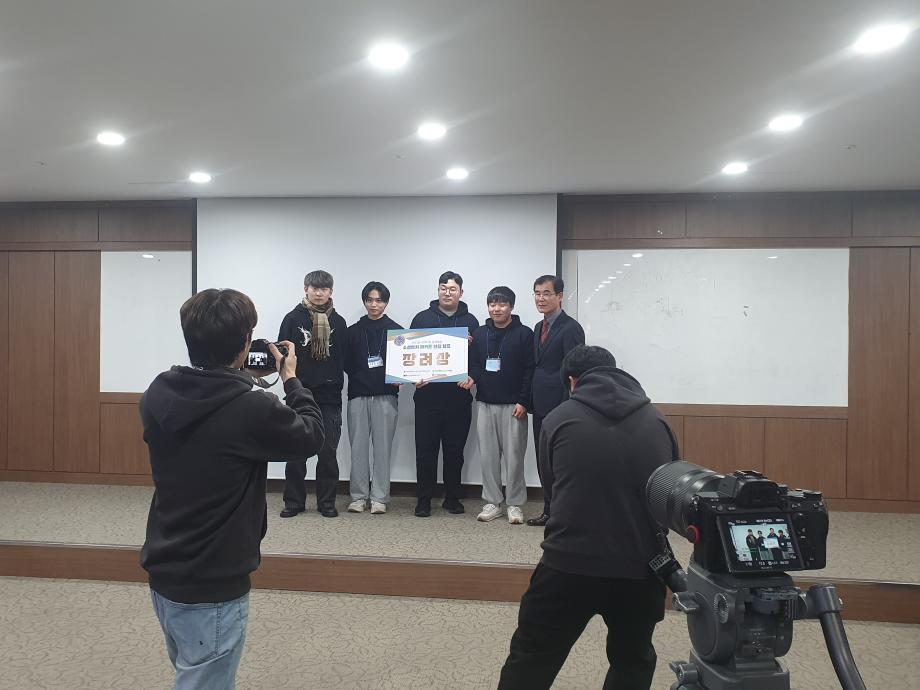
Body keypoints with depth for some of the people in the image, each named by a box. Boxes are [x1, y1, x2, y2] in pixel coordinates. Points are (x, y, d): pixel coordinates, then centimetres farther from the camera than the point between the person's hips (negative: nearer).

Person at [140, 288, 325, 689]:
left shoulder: (157, 395, -7)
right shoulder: (252, 409, -27)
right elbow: (312, 436, -8)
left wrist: (237, 382, 9)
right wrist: (291, 380, 4)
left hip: (162, 575, 7)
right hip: (211, 589, -7)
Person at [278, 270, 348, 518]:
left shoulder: (338, 322, 7)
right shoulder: (293, 318, 2)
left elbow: (345, 359, 7)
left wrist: (337, 382, -7)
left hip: (330, 397, 1)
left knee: (328, 452, 6)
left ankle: (326, 501, 17)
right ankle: (294, 501, 18)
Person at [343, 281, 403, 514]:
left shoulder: (396, 330, 6)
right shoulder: (353, 331, 9)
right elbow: (347, 364, 7)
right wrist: (360, 379, -7)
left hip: (385, 396, -1)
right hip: (358, 396, 1)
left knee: (382, 447, 1)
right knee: (358, 447, 4)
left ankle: (379, 498, 10)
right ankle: (358, 497, 14)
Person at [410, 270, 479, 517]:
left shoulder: (470, 321, 9)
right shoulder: (422, 318, 8)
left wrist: (472, 377, -10)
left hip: (458, 396, 1)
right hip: (427, 394, -1)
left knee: (455, 450, 8)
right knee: (425, 449, 2)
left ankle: (453, 498, 20)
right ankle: (423, 499, 12)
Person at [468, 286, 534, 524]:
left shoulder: (524, 334, -2)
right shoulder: (479, 334, 11)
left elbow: (530, 370, -6)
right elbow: (473, 364, 14)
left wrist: (523, 402, -11)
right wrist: (471, 377, -9)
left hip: (513, 405, -4)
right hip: (485, 404, 4)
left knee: (514, 456, 0)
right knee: (488, 455, 7)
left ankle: (514, 504, 12)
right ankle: (492, 502, 17)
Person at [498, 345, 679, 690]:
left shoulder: (558, 419, 2)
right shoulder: (657, 421, 7)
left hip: (569, 563, -2)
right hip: (642, 567, 3)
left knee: (530, 660, 14)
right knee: (633, 662, 26)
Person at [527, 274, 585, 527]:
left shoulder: (571, 328, -12)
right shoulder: (539, 327, 13)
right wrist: (533, 401, 11)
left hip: (559, 409, -8)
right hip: (541, 407, 8)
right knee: (544, 462, 15)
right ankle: (550, 511, 27)